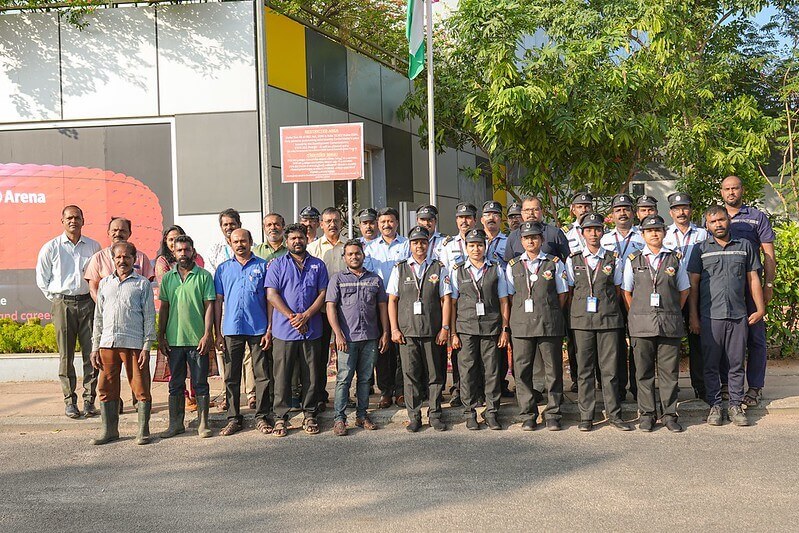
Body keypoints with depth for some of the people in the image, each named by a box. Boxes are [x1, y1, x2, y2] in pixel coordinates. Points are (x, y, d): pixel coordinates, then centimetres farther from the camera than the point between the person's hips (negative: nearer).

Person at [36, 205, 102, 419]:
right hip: (63, 305, -1)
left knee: (91, 353, 0)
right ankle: (69, 401, 7)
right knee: (66, 356, 1)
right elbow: (42, 279, 9)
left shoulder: (94, 246, 6)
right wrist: (57, 299, 6)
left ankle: (89, 400, 7)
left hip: (88, 303, 1)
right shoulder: (51, 248, 2)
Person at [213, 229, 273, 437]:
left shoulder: (263, 266, 5)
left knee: (262, 376, 2)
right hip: (232, 329, 2)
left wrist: (269, 329, -3)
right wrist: (218, 333, 5)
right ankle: (233, 418, 13)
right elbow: (218, 301, 11)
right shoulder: (223, 269, 11)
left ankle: (262, 417, 11)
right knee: (231, 377, 5)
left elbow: (270, 299, 4)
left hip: (258, 329, -2)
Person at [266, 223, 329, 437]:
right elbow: (272, 294, -3)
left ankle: (309, 415, 15)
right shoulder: (277, 265, 6)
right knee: (282, 375, 1)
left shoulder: (318, 265, 12)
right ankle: (281, 417, 8)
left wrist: (306, 315, -10)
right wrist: (292, 317, -12)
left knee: (311, 375, 6)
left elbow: (323, 293, 5)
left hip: (312, 330, 2)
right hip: (284, 331, -2)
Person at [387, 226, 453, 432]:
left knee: (434, 374, 4)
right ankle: (414, 416, 10)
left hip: (433, 331, 0)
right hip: (407, 331, 0)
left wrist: (445, 328, -2)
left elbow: (445, 299, 5)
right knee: (411, 374, 2)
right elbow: (392, 300, 7)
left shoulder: (439, 268, 8)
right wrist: (394, 329, -1)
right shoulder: (399, 269, 8)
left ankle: (435, 414, 14)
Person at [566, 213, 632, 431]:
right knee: (585, 369, 2)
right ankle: (586, 416, 8)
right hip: (582, 320, 0)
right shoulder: (573, 260, 8)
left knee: (610, 368, 0)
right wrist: (574, 315, 4)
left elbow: (618, 290, 12)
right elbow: (569, 291, 10)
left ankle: (614, 415, 8)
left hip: (608, 319, 0)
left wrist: (610, 310, 5)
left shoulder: (613, 259, 8)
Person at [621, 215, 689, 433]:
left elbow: (684, 291, 15)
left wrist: (673, 314, 10)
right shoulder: (633, 260, 7)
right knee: (644, 371, 3)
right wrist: (637, 315, 6)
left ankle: (669, 414, 10)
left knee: (669, 371, 2)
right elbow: (626, 292, 12)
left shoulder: (675, 259, 9)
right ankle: (647, 414, 11)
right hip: (642, 324, 0)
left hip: (669, 324, 0)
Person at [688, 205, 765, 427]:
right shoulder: (701, 249, 6)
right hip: (710, 315, -1)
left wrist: (760, 308, 5)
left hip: (739, 315, 1)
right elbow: (693, 284, 5)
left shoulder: (745, 246, 10)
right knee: (711, 364, 3)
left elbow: (753, 279, 13)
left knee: (736, 363, 4)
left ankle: (736, 406, 12)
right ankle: (715, 405, 12)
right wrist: (693, 316, -1)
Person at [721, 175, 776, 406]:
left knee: (754, 336, -2)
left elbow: (768, 254, 4)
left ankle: (755, 387, 5)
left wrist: (768, 285, -5)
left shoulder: (757, 217, 6)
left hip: (750, 284, -2)